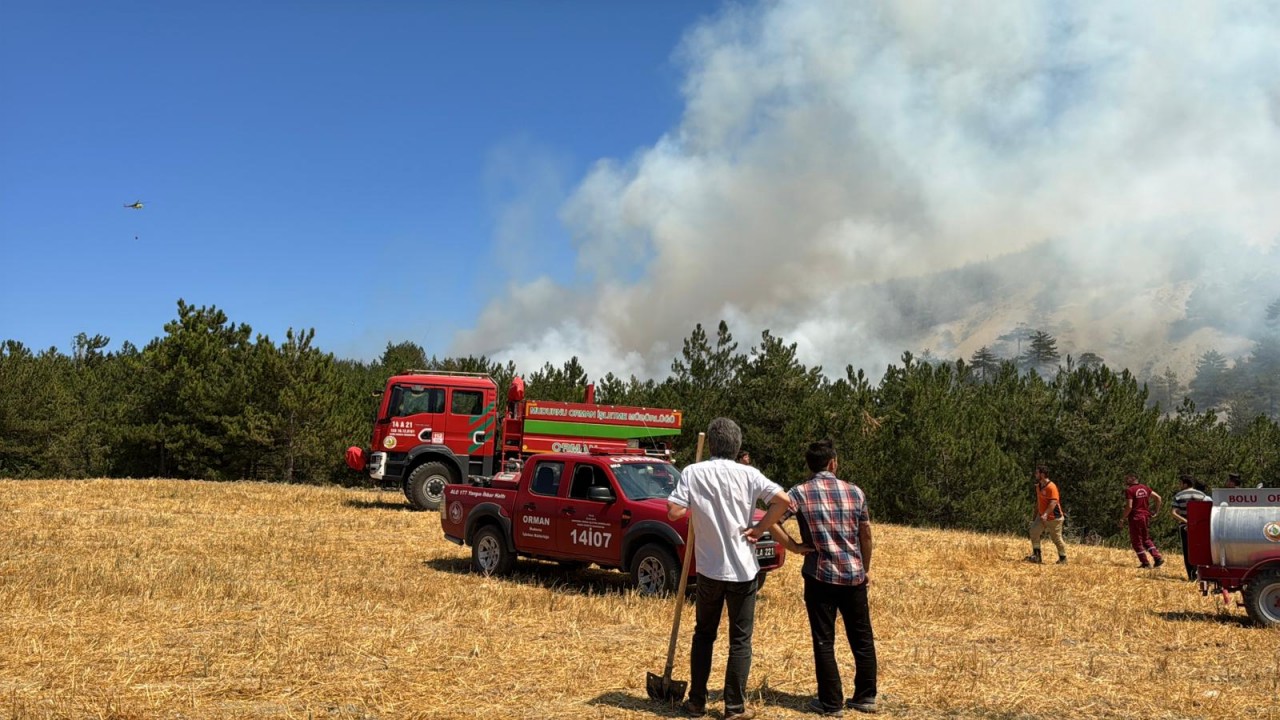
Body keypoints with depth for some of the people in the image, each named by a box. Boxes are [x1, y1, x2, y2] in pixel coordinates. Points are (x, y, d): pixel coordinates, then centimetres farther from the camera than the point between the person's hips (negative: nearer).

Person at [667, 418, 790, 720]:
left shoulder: (692, 473, -6)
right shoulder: (747, 474, -6)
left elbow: (674, 512, -12)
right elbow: (782, 499, -15)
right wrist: (759, 528, -5)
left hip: (708, 568, 1)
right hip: (742, 569, -1)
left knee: (703, 634, 17)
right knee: (740, 639, 9)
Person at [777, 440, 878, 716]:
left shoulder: (800, 493, -6)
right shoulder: (855, 492, 2)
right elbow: (866, 535, 8)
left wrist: (795, 546, -6)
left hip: (820, 576, -3)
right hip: (854, 575, 3)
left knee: (824, 642, 6)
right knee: (862, 638, 15)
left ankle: (832, 703, 10)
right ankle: (866, 697, 24)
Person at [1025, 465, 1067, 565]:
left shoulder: (1051, 487, -20)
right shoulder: (1038, 486, 8)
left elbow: (1053, 502, -28)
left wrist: (1046, 514, -38)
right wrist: (1035, 515, 22)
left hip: (1053, 518, -8)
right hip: (1042, 516, 8)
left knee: (1056, 538, 2)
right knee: (1034, 531, -6)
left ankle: (1063, 559, 19)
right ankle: (1036, 555, -1)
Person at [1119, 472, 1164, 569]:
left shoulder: (1129, 490, -13)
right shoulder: (1145, 488, 8)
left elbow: (1129, 507, -19)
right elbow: (1158, 497, 10)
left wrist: (1122, 518, -11)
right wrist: (1156, 511, 17)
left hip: (1135, 518, -7)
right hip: (1146, 517, 7)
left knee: (1137, 542, 4)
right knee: (1146, 539, 20)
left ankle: (1146, 564, 5)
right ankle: (1158, 557, 7)